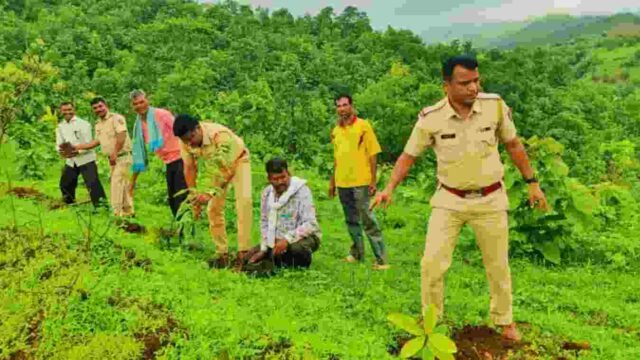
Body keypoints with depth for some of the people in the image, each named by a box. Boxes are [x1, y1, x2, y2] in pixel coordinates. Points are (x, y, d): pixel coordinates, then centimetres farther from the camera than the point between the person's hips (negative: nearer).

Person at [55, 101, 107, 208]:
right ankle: (69, 203, 38)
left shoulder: (83, 124, -7)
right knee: (65, 184, 16)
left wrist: (76, 151, -26)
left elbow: (88, 144, -12)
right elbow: (59, 144, 7)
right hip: (70, 161, 7)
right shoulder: (60, 127, 11)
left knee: (93, 183, -17)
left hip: (86, 159, -6)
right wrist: (62, 151, -16)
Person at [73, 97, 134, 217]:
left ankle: (117, 213, -10)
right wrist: (77, 147, 18)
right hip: (112, 159, 8)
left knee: (116, 184, -12)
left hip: (122, 157, -8)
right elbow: (97, 141, 20)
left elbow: (121, 136, -21)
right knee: (123, 185, 14)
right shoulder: (98, 124, 15)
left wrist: (114, 153, -24)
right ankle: (128, 212, 22)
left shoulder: (116, 118, -11)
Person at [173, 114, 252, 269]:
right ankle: (222, 254, 7)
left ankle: (243, 252, -24)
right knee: (214, 208, -1)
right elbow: (189, 168, -10)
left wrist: (210, 194, -47)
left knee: (244, 201, -24)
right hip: (218, 166, 6)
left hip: (237, 161, -6)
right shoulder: (186, 142, -21)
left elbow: (228, 170, -41)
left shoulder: (220, 135, -40)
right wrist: (194, 194, -19)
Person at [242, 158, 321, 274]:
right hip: (277, 240, 6)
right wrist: (263, 249, 1)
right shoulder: (266, 193, 0)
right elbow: (264, 222, 10)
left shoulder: (301, 191, -17)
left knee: (296, 247, -39)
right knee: (249, 258, -4)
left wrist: (287, 239, -36)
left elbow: (310, 224, -25)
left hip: (304, 237, -6)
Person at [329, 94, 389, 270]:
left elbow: (372, 154, -5)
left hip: (360, 182, -5)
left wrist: (373, 180, -10)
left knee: (368, 219, -7)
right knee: (351, 220, 14)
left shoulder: (363, 126, -4)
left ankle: (381, 259, -3)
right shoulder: (336, 131, 11)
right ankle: (357, 253, 27)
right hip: (342, 183, 5)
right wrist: (332, 182, 17)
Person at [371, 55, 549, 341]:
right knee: (432, 263, -5)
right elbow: (409, 155, -3)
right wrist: (389, 188, -15)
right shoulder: (431, 118, -15)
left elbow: (513, 145, 2)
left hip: (490, 199, 1)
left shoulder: (495, 105, -12)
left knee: (498, 266, 13)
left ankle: (505, 321, 37)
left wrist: (532, 183, 6)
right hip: (449, 200, -1)